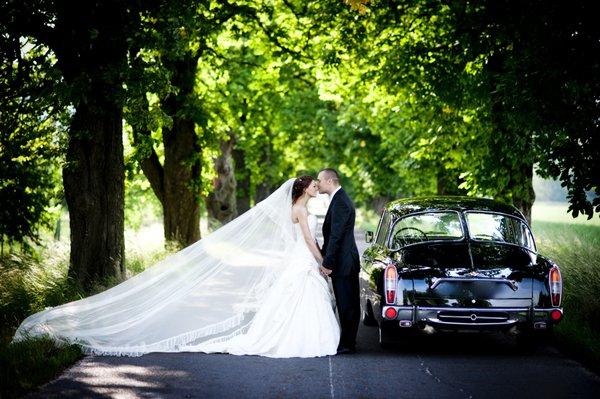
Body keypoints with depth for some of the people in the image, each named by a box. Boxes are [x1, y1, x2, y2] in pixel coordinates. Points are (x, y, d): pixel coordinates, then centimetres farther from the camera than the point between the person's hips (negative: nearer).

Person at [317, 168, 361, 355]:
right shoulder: (340, 198, 16)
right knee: (349, 305, 13)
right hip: (347, 262, 10)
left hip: (343, 263, -10)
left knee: (346, 305, -5)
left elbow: (336, 236, -21)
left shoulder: (340, 202, -17)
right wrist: (326, 259, 18)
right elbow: (332, 233, 19)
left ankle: (347, 344, -1)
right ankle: (348, 342, 19)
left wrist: (327, 263, -19)